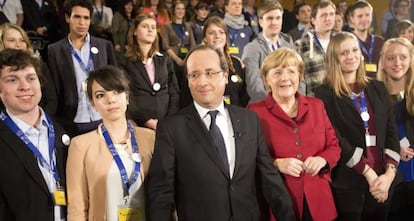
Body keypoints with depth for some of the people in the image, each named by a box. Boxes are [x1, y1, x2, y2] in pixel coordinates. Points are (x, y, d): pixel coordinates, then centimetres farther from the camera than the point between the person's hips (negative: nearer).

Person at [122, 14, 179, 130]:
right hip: (137, 124, -2)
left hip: (165, 124, 3)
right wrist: (147, 121, -14)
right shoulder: (126, 62, 1)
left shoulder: (165, 60, 12)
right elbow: (127, 96, -5)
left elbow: (174, 93, 8)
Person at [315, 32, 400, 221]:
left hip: (382, 181, 4)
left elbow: (391, 133, 5)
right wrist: (369, 173, -13)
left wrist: (389, 173, -8)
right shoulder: (325, 94, -6)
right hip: (346, 184, -4)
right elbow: (336, 141, -11)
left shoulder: (378, 89, 9)